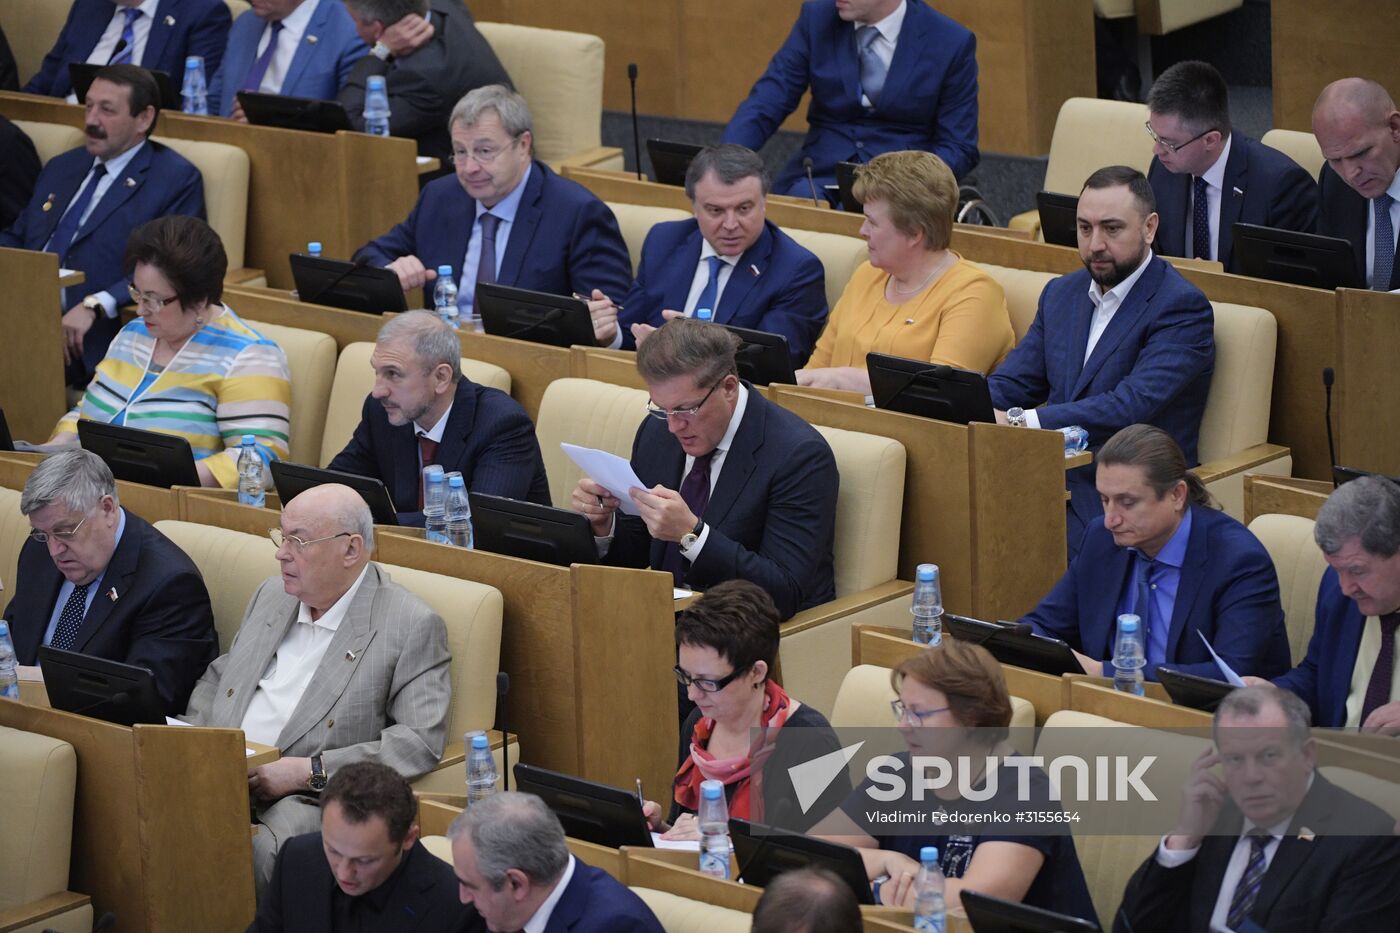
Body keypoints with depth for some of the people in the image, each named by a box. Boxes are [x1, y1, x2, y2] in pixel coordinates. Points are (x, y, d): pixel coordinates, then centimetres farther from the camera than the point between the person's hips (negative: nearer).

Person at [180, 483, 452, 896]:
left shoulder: (413, 626, -2)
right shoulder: (272, 595, 20)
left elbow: (421, 741, -10)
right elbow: (217, 678, 31)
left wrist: (308, 771, -15)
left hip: (313, 799, -6)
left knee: (264, 852, -39)